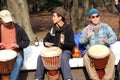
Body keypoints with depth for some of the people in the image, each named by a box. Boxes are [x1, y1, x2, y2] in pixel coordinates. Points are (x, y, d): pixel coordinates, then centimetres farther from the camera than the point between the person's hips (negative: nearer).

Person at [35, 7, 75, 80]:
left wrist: (63, 43, -34)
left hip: (65, 50, -5)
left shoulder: (68, 28, -12)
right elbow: (46, 38, 14)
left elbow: (72, 44, -14)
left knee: (63, 58, -38)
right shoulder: (53, 28, 3)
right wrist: (46, 42, -11)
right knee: (41, 57, -17)